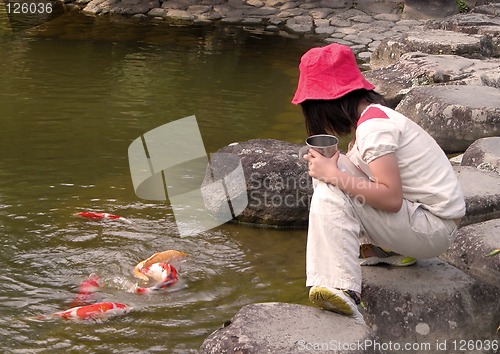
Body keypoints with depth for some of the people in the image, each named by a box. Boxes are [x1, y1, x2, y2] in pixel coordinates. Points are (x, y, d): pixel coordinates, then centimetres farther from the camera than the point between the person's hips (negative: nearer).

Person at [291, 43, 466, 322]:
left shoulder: (373, 126, -20)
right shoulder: (372, 114, 8)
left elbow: (391, 197, -27)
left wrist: (333, 175, -22)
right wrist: (329, 170, -2)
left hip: (437, 230, -10)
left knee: (330, 195, -22)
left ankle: (341, 289, -27)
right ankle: (385, 250, 9)